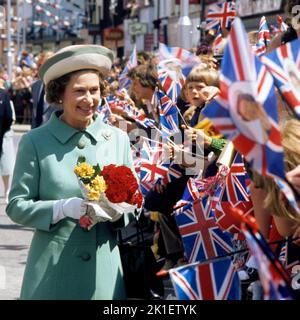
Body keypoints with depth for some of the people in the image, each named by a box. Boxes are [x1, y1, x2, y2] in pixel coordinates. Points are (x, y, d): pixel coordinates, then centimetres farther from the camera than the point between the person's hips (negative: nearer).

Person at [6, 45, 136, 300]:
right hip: (52, 270, -2)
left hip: (104, 269, 2)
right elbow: (16, 206, -2)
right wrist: (64, 208, -16)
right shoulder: (35, 142, -1)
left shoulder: (118, 139, 8)